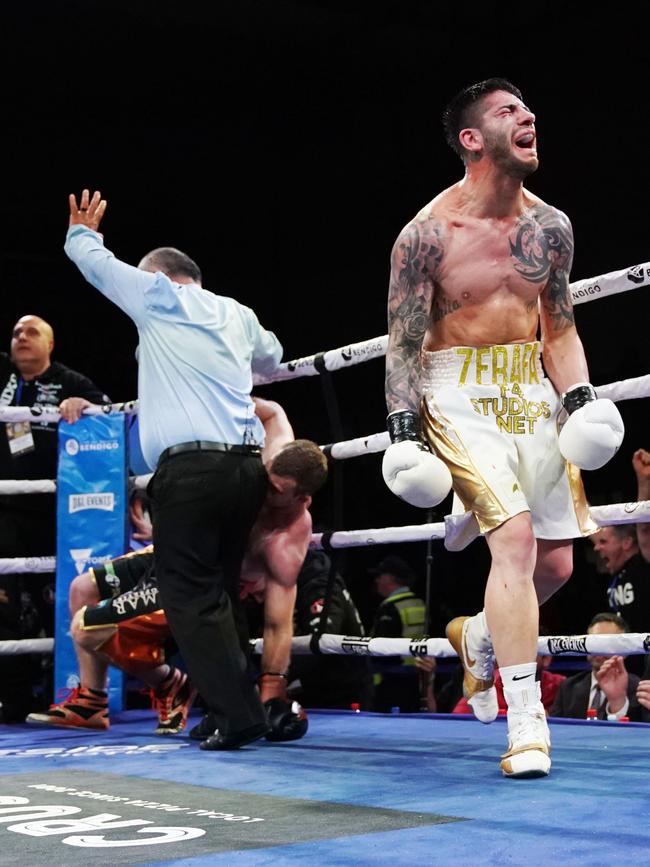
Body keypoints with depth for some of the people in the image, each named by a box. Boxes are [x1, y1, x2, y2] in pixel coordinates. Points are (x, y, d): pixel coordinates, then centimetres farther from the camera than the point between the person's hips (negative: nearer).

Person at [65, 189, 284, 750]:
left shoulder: (157, 296, 8)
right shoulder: (238, 314, 21)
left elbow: (96, 262, 24)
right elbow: (270, 358, 42)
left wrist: (81, 232, 45)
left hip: (188, 467, -6)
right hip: (247, 466, 6)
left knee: (191, 599, -4)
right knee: (219, 591, 13)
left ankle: (239, 714, -11)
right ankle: (234, 706, 10)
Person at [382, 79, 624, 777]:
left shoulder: (551, 227, 5)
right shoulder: (427, 234, -10)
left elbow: (559, 327, 14)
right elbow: (402, 344, -6)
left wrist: (579, 397, -1)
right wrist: (402, 430, -13)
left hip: (531, 392, 6)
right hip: (459, 397, -6)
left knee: (556, 563, 7)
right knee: (514, 538, -20)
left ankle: (478, 638, 38)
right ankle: (525, 724, -13)